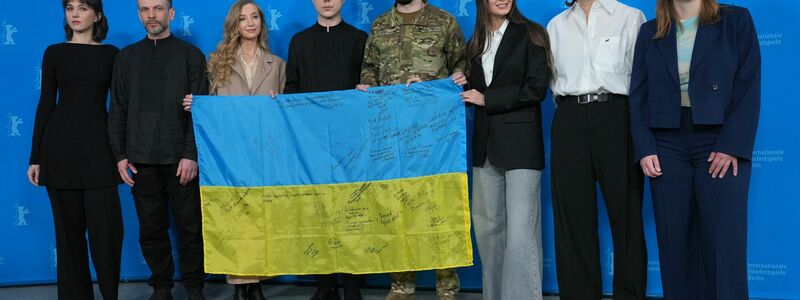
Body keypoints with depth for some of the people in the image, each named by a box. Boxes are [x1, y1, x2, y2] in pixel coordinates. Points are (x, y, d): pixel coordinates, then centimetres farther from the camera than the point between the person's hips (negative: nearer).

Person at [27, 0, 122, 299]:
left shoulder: (111, 54, 6)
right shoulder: (54, 53, 6)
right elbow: (45, 104, 6)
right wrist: (35, 158, 3)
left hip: (98, 145, 0)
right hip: (60, 144, 1)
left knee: (106, 227, -7)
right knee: (68, 227, 5)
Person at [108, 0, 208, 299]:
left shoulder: (191, 55, 4)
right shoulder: (126, 57, 12)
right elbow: (117, 110, 12)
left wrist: (191, 154, -10)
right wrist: (120, 155, 4)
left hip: (180, 159, -2)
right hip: (140, 160, 3)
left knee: (190, 228, 1)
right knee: (151, 229, 7)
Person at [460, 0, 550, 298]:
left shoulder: (530, 34, 1)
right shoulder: (476, 44, 17)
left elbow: (536, 88, -8)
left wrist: (487, 100, -8)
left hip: (520, 142, -5)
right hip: (486, 145, 5)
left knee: (520, 231, -10)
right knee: (488, 227, 8)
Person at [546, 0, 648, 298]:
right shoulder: (557, 25, 14)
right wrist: (572, 110, 12)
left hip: (616, 117, -3)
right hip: (569, 121, 3)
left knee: (625, 212, -1)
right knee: (572, 213, 3)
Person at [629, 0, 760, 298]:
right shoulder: (649, 32, 10)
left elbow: (749, 87, -3)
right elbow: (639, 95, 6)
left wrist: (732, 146, -12)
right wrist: (644, 149, -5)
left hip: (721, 145, -2)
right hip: (666, 146, 2)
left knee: (724, 246, -4)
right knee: (674, 244, 5)